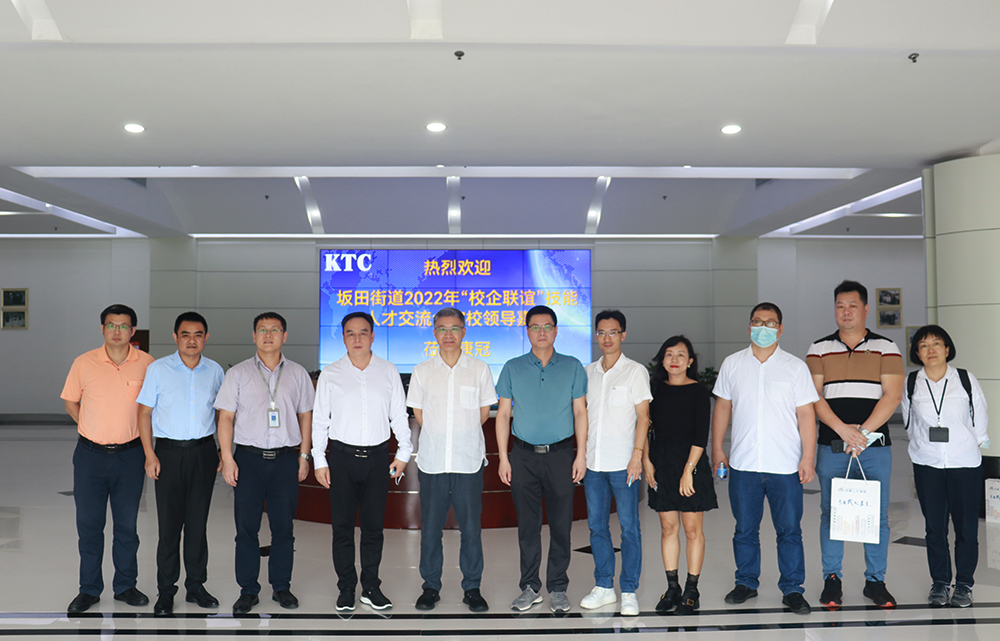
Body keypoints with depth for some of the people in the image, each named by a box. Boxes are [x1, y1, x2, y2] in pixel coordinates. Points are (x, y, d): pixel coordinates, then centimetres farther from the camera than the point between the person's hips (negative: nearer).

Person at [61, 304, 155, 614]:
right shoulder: (84, 363, -3)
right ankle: (89, 589, 22)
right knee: (88, 523, 7)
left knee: (127, 524, 10)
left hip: (129, 454, 0)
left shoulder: (146, 364, -4)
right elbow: (70, 401, 9)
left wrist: (142, 435, 5)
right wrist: (93, 429, 4)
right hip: (90, 455, 0)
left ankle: (125, 585, 24)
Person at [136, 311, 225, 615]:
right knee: (169, 523, 1)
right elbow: (144, 412, 0)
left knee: (198, 521, 8)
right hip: (170, 452, -2)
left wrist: (224, 451, 8)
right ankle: (165, 591, 12)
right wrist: (149, 454, -7)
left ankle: (196, 585, 19)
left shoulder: (215, 370, 6)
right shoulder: (158, 369, -1)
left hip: (204, 451, 2)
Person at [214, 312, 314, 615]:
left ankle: (281, 587, 19)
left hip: (286, 457, 1)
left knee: (283, 527, 6)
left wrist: (304, 455, 5)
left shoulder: (297, 373, 8)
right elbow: (225, 417, 2)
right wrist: (227, 458, -5)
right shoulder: (238, 373, 5)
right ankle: (248, 590, 15)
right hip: (248, 457, -1)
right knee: (246, 527, 3)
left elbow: (305, 416, 11)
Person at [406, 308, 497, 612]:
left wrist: (463, 436, 7)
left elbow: (484, 411, 10)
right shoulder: (422, 371, 4)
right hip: (432, 460, 1)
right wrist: (438, 437, 7)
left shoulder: (479, 369, 2)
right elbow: (418, 413, 11)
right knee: (430, 527, 6)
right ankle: (431, 587, 21)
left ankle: (472, 588, 17)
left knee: (471, 527, 4)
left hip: (469, 461, -1)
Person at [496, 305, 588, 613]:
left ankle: (557, 588, 16)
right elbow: (503, 414, 7)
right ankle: (530, 587, 18)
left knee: (561, 524, 3)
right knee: (528, 525, 6)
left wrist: (581, 454, -2)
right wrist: (503, 457, 1)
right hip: (523, 455, 1)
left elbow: (580, 412, 6)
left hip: (560, 454, -1)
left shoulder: (572, 367, 6)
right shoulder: (513, 368, 7)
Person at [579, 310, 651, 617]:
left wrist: (637, 455, -12)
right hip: (593, 463, 5)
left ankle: (629, 591, 9)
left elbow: (642, 417, -4)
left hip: (623, 463, -4)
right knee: (596, 525, 9)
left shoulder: (635, 371, -2)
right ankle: (604, 586, 21)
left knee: (629, 527, 0)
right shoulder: (588, 372, 11)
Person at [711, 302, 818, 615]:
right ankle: (746, 583, 26)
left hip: (785, 466, -1)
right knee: (745, 529, 11)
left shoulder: (795, 367, 2)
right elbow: (723, 407, 12)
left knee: (789, 530, 4)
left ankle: (792, 589, 17)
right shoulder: (732, 364, 7)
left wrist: (808, 457, -5)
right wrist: (717, 448, 9)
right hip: (743, 464, 2)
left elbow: (806, 414, 0)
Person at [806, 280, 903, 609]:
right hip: (831, 447, 0)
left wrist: (863, 432, -13)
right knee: (830, 514, 4)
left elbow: (892, 395, -4)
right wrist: (843, 429, -13)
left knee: (877, 515, 5)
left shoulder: (886, 348, 5)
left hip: (875, 446, 0)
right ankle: (832, 579, 15)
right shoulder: (819, 349, 7)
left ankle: (875, 581, 18)